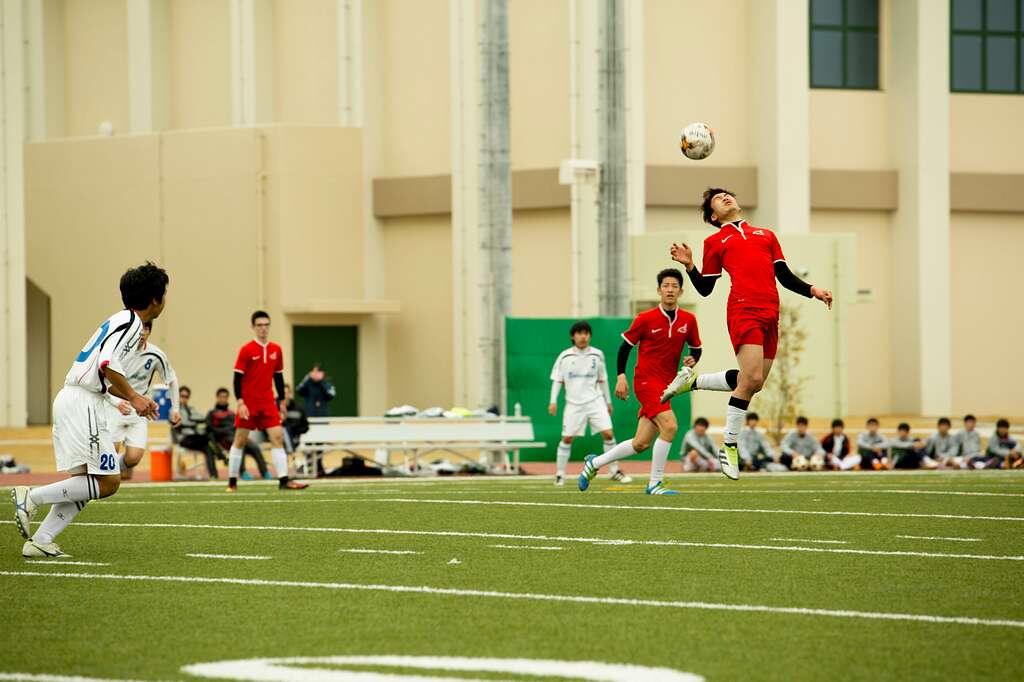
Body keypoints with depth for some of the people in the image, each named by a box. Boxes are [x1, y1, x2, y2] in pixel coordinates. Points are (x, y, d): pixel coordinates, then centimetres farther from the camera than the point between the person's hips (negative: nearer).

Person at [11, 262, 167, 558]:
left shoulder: (119, 321, 22)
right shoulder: (131, 322, -8)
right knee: (107, 483, -9)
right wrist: (133, 397, -12)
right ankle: (32, 497, -13)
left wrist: (135, 397, 23)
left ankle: (40, 541, 3)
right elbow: (107, 364, -22)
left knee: (84, 482, 10)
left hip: (69, 399, 10)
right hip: (83, 403, -10)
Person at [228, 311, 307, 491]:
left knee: (277, 437, -7)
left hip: (268, 403, 4)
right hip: (248, 403, -4)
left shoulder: (276, 350, 7)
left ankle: (284, 480, -9)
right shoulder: (246, 350, -7)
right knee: (240, 441, 2)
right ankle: (232, 481, 12)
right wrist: (240, 403, -16)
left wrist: (282, 402, 14)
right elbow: (237, 378, -8)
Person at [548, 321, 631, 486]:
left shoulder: (597, 355, 6)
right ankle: (559, 474, 10)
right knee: (567, 438, -3)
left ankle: (615, 471, 2)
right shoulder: (565, 356, 1)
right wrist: (553, 401, -4)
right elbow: (557, 380, 5)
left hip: (595, 401, 1)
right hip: (574, 403, -1)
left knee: (608, 434, -9)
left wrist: (608, 401, 18)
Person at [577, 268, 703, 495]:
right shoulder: (645, 319, -6)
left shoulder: (688, 320, 5)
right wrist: (621, 376, -5)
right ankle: (655, 484, -15)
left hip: (666, 386, 6)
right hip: (646, 380, -6)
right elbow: (625, 345, 3)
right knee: (669, 426, -24)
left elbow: (696, 348, 17)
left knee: (641, 444, 6)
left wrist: (692, 359, -6)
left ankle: (594, 463, 26)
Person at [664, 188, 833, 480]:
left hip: (770, 314, 5)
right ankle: (729, 447, -4)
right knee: (751, 379, -17)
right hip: (744, 311, -5)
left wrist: (812, 290, 7)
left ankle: (694, 381, 24)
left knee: (754, 382, 2)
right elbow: (705, 289, 13)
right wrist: (689, 266, -4)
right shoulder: (715, 242, 15)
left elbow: (785, 276, 23)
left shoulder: (766, 235, 26)